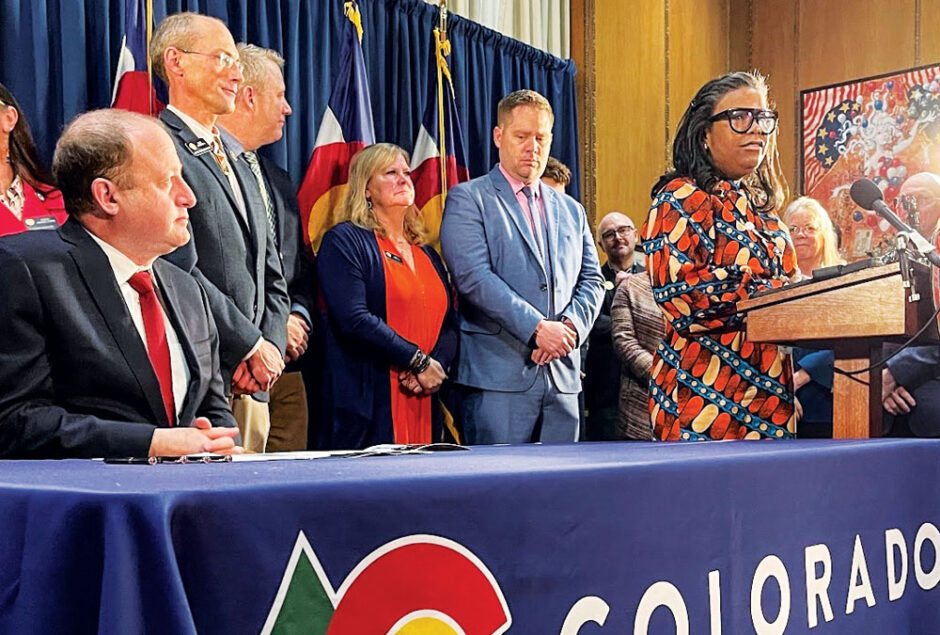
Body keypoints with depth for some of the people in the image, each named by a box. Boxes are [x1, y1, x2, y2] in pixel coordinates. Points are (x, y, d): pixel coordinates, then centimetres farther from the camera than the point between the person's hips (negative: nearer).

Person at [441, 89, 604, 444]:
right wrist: (536, 328, -17)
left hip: (563, 376, 6)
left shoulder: (571, 211, 21)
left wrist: (571, 325, -6)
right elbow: (474, 277, -11)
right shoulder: (468, 200, 2)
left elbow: (592, 280, 16)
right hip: (499, 375, -5)